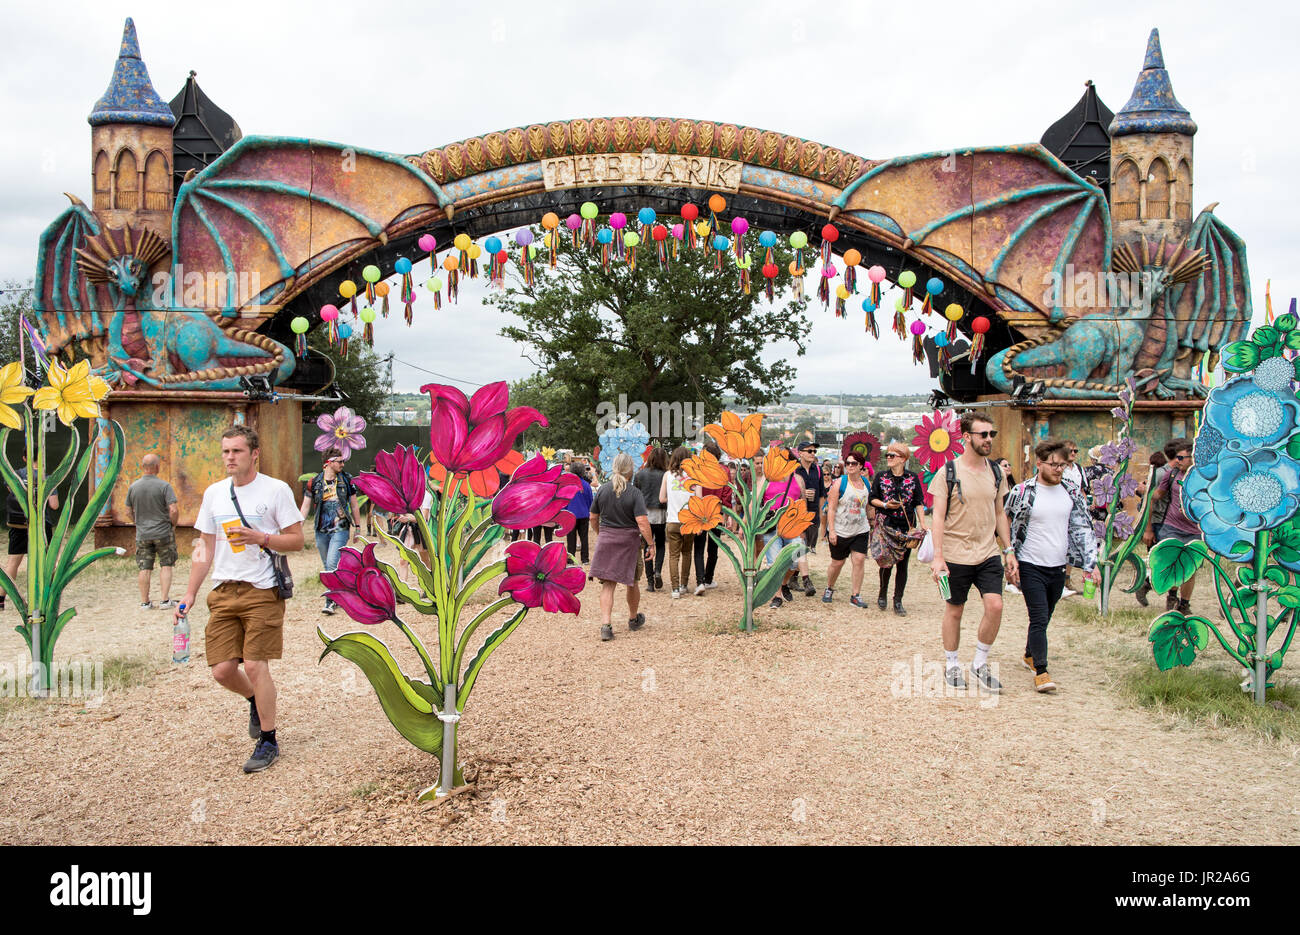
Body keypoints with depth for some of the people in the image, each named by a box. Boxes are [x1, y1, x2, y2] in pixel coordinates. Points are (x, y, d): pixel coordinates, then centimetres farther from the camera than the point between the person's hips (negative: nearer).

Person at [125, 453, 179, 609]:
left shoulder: (133, 487, 1)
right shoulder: (164, 486, -12)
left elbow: (129, 511, 10)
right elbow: (174, 510, -16)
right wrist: (173, 525, 1)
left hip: (142, 534, 3)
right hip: (163, 533, -3)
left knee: (144, 568, 8)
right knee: (166, 566, 7)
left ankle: (144, 601, 12)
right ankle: (165, 600, 3)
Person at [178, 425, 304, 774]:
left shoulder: (276, 490, -2)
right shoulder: (214, 493, 13)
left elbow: (297, 540, -2)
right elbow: (206, 548, 16)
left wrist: (260, 538, -18)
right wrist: (190, 594, 10)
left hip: (262, 591, -5)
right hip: (223, 592, 5)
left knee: (255, 665, -9)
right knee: (222, 670, 1)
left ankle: (268, 742, 7)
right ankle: (256, 702, 35)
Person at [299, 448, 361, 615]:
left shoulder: (346, 480, 2)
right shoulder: (314, 482, 2)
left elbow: (354, 506, 9)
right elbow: (305, 507, 7)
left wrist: (357, 527, 10)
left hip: (340, 529, -3)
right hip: (321, 531, 3)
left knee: (332, 563, -16)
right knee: (326, 566, 11)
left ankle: (330, 601, -12)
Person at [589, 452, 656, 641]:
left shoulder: (603, 489, -1)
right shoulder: (634, 493, -13)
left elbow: (593, 517, 8)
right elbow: (642, 522, -18)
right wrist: (651, 544, -11)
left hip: (606, 539, 2)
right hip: (629, 540, -2)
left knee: (608, 584, 3)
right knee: (632, 582, 17)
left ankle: (605, 624, -11)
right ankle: (633, 619, 35)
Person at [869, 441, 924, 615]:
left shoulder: (913, 478, 5)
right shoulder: (881, 477, 4)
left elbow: (919, 503, 7)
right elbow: (872, 498, 8)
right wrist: (885, 505, -11)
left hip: (906, 527, 1)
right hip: (886, 525, -1)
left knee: (903, 564, 2)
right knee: (887, 561, -4)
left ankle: (898, 601, 9)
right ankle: (883, 595, 18)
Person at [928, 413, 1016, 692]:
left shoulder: (996, 472, 7)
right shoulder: (948, 473, -8)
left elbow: (999, 514, 15)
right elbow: (938, 517, -9)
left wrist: (1009, 551, 11)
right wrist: (938, 556, -16)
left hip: (988, 554, 4)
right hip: (957, 554, -3)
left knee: (995, 606, -9)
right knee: (954, 610, 7)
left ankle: (980, 664, 10)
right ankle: (951, 665, 25)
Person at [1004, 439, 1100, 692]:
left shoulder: (1072, 494, 5)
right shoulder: (1022, 492, -8)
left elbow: (1083, 530, 9)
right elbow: (1007, 527, -1)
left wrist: (1089, 564, 2)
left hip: (1058, 567, 5)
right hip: (1031, 567, -4)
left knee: (1044, 617, 16)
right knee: (1039, 619, -11)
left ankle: (1030, 655, 37)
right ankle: (1040, 671, -7)